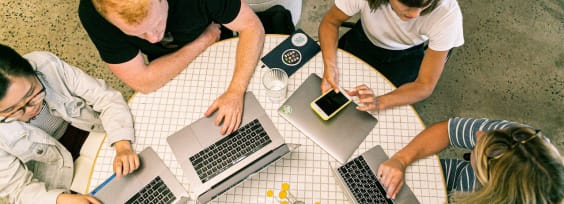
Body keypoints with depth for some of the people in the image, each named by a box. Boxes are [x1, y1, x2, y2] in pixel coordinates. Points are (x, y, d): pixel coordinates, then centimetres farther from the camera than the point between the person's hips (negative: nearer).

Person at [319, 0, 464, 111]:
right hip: (364, 41, 1)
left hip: (405, 57, 0)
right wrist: (330, 65, -34)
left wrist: (379, 102, -44)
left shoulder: (448, 13, -34)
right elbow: (330, 22, -15)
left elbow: (425, 85, -25)